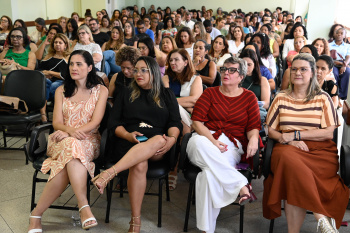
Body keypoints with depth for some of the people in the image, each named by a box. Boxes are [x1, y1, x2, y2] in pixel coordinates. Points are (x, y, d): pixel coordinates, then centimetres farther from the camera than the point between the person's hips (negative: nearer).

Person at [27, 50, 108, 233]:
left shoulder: (100, 90, 7)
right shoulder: (62, 91, 15)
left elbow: (95, 122, -4)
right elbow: (57, 122, 5)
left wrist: (71, 133, -19)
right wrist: (70, 130, -19)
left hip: (88, 140, -1)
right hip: (62, 139, 1)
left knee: (65, 166, -36)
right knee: (71, 146, -37)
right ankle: (84, 206, -38)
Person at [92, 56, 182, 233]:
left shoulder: (167, 95, 21)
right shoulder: (125, 93, 21)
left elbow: (175, 122, 8)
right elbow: (113, 122, 11)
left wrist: (172, 139, -14)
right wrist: (128, 135, -10)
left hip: (157, 150, 0)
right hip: (128, 144, 0)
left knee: (159, 140, -38)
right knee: (139, 165, -35)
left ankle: (109, 173, -50)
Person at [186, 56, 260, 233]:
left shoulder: (249, 97, 14)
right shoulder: (210, 93, 13)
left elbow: (254, 127, 10)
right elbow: (196, 121, 2)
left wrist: (253, 138, -16)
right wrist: (212, 140, -16)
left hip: (233, 145, -1)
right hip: (205, 139, 1)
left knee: (211, 172, -35)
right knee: (198, 143, -39)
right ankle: (242, 185, -34)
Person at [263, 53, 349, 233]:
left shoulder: (323, 98, 11)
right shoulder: (281, 98, 16)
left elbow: (328, 133, 1)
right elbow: (271, 130, 12)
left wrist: (295, 134, -8)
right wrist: (288, 140, -8)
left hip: (319, 151, -1)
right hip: (287, 149, 2)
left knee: (294, 172, -34)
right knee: (288, 158, -36)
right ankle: (321, 217, -30)